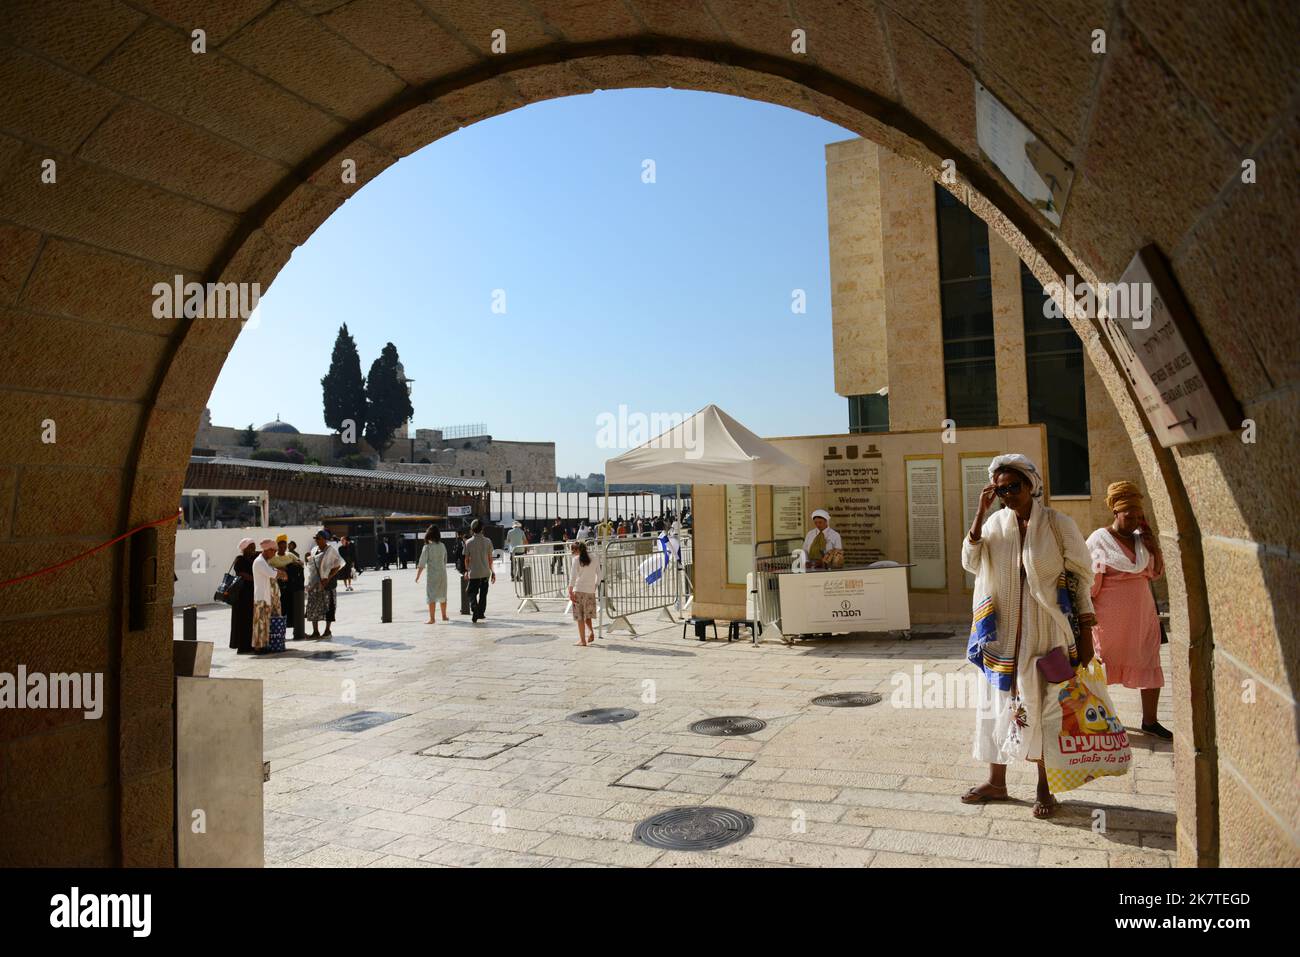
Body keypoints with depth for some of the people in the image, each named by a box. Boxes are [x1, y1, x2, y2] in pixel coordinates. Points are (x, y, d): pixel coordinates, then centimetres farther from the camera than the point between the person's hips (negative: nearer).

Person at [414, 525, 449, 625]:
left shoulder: (427, 547, -12)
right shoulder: (442, 546, 3)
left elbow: (422, 563, -12)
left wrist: (417, 575, -5)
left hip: (432, 573, -5)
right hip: (443, 572, 5)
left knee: (431, 596, 1)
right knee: (442, 595, 17)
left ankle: (432, 618, -2)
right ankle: (444, 616, 27)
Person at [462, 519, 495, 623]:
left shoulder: (469, 542, -5)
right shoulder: (487, 541, -3)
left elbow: (466, 559, 0)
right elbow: (490, 558, 0)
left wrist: (467, 571, 15)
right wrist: (492, 571, 10)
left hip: (473, 572, -2)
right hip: (485, 572, 2)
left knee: (472, 593, 4)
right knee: (483, 593, 16)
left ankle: (474, 611, -18)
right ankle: (481, 613, 23)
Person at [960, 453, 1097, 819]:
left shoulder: (1058, 524, -6)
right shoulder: (996, 522, 3)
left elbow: (1082, 578, -4)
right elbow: (971, 562, -8)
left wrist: (1085, 634, -7)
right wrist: (981, 512, -13)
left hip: (1045, 633, -3)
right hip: (1002, 632, 3)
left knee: (1041, 705, 5)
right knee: (999, 701, 10)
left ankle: (1045, 787, 21)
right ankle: (996, 781, 24)